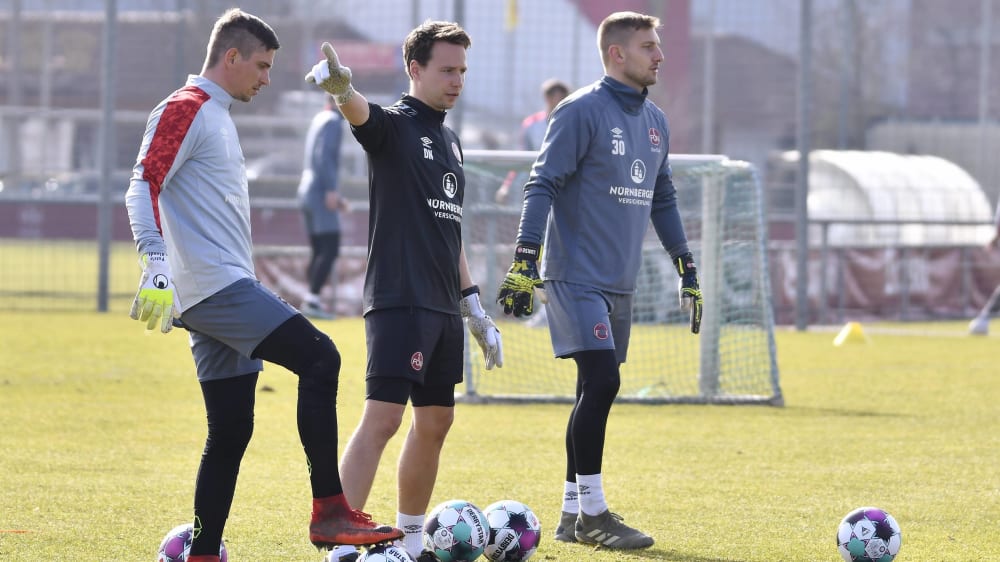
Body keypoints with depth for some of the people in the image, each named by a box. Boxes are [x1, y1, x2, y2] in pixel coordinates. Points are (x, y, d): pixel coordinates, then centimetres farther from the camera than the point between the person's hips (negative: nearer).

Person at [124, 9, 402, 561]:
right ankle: (329, 513, -21)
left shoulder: (217, 116, 23)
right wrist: (156, 264, -31)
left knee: (230, 433, 8)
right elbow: (144, 185, -19)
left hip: (223, 292, 11)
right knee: (319, 358, -19)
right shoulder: (185, 110, -7)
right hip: (215, 287, -11)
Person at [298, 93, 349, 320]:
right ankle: (312, 299, -20)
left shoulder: (319, 120, 20)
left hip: (307, 191, 10)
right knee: (330, 248, -13)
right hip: (320, 192, -10)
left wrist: (335, 196, 28)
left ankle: (311, 301, 7)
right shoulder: (333, 121, -9)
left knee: (319, 250, 10)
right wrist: (331, 190, -24)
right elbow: (324, 155, -20)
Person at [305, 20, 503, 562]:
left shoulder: (449, 140, 18)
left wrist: (473, 305, 25)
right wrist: (340, 89, -54)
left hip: (442, 307, 8)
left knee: (435, 422, 13)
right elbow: (362, 113, -30)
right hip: (398, 299, -8)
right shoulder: (393, 124, -5)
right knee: (382, 417, -16)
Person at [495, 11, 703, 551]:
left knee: (596, 394, 8)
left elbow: (663, 200, 23)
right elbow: (542, 186, -13)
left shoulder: (655, 121, 14)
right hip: (576, 277, -8)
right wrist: (524, 264, -20)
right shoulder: (581, 111, -10)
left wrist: (688, 272, 21)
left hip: (620, 284, 8)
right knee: (602, 382, -16)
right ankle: (592, 514, -10)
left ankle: (572, 514, 14)